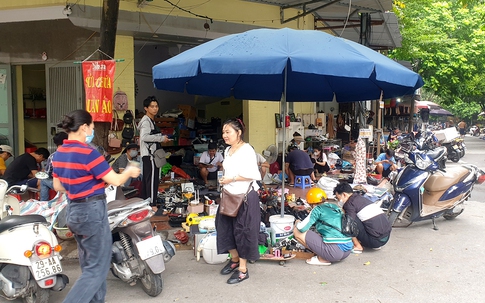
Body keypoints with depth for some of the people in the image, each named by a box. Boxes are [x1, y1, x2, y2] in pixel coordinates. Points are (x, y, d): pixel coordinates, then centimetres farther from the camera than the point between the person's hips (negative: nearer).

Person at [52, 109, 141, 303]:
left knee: (89, 263, 19)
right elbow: (115, 181, -17)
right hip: (92, 211, -9)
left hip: (73, 211, 9)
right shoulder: (88, 153, -21)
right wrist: (129, 172, 2)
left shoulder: (59, 153, 5)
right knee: (97, 268, 1)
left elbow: (58, 187, 13)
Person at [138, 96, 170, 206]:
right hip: (149, 155, -10)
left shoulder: (151, 121, 20)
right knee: (152, 180, -9)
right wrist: (161, 138, -20)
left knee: (147, 180, 13)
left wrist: (162, 138, 13)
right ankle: (152, 204, -7)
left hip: (151, 155, 10)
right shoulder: (146, 121, -12)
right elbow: (144, 136, -26)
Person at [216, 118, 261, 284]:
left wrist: (232, 179, -21)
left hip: (245, 196, -9)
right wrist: (224, 180, 7)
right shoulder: (227, 150, 11)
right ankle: (234, 259, 36)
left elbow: (253, 174, -23)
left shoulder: (246, 150, -16)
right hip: (229, 196, 9)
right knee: (226, 227, 15)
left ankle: (243, 269, 14)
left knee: (242, 231, 2)